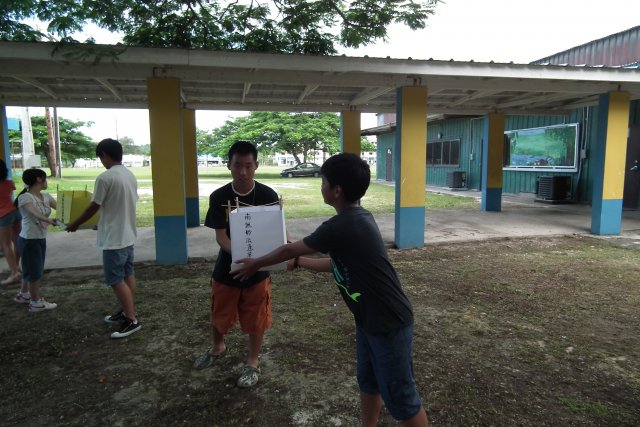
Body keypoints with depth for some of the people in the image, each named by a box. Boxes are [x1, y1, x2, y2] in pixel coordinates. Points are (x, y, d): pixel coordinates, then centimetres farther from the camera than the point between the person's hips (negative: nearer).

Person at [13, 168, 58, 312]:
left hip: (41, 239, 8)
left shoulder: (45, 197, 6)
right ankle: (36, 302, 16)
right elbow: (35, 214, -33)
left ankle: (23, 294, 41)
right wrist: (50, 221, -50)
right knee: (34, 270, 2)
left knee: (32, 269, 21)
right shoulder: (25, 197, -17)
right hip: (29, 240, -8)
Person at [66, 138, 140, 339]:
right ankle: (126, 312, 29)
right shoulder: (130, 176, 6)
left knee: (116, 280, -1)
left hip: (113, 239, -9)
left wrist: (74, 224, 5)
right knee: (127, 275, 16)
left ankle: (132, 320, 3)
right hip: (128, 235, 9)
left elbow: (93, 207, -12)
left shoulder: (104, 178, -19)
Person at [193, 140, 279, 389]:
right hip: (226, 267, 2)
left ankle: (253, 362, 34)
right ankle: (218, 348, 51)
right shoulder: (219, 197, -10)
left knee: (256, 319, 11)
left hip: (258, 269, -2)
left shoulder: (268, 196, -13)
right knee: (218, 314, 20)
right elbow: (220, 235, -14)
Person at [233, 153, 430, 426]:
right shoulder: (356, 218, 3)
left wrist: (254, 265, 7)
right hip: (369, 319, 9)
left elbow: (289, 250, -9)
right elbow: (335, 264, 16)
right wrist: (298, 263, 23)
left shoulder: (340, 227, -25)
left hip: (389, 323, -9)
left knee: (400, 397, 7)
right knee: (368, 383, 22)